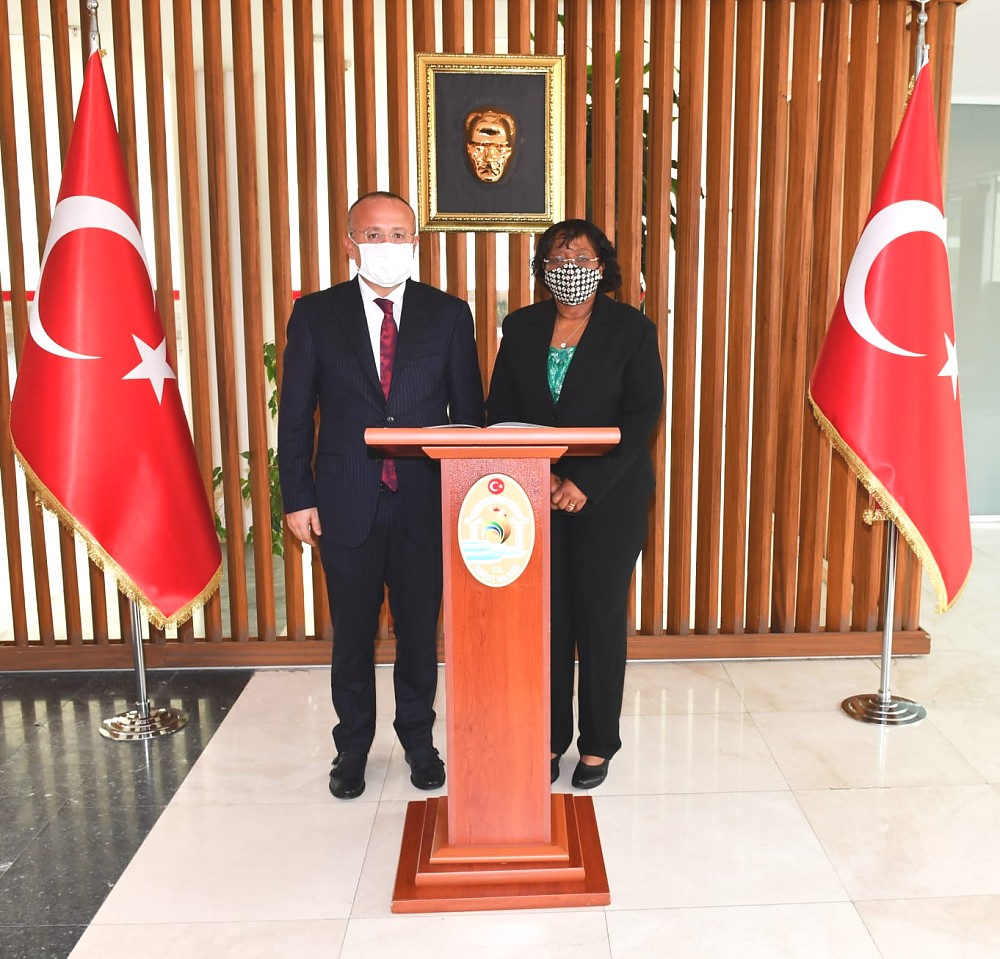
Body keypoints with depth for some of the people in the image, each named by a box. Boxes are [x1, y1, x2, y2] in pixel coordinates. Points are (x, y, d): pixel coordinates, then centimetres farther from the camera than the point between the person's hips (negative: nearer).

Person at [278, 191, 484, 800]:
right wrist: (298, 498, -2)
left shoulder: (448, 314, 2)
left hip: (426, 503, 0)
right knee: (353, 634, 12)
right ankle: (353, 745, 32)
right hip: (347, 504, 0)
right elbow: (295, 415, 2)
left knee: (420, 629, 12)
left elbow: (469, 411, 4)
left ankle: (418, 738, 33)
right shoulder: (316, 314, 1)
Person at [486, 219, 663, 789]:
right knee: (546, 617, 6)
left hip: (609, 499, -2)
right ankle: (550, 737, 22)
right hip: (535, 496, 3)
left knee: (602, 618, 5)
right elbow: (501, 410, 5)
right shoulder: (522, 328, 8)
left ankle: (599, 743, 21)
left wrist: (586, 484, -16)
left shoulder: (632, 329, -1)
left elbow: (643, 416, -8)